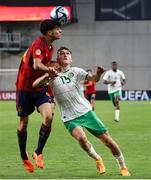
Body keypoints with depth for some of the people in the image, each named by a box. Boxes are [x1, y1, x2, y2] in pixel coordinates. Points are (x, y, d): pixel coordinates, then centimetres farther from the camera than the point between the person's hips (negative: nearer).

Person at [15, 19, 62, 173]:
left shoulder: (50, 47, 5)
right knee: (23, 123, 7)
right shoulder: (39, 45, -22)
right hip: (25, 88, -6)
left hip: (40, 87, 6)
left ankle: (38, 153, -5)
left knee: (48, 116, -16)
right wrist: (49, 70, -59)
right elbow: (36, 65, -41)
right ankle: (24, 157, 24)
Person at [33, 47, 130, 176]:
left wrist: (98, 74, -36)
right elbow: (35, 85, -13)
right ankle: (97, 159, -2)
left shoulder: (76, 71, 1)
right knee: (81, 137, -30)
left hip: (86, 112, 1)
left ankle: (123, 167, 18)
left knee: (107, 139, -3)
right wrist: (47, 75, -30)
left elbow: (93, 79, -12)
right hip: (70, 118, -1)